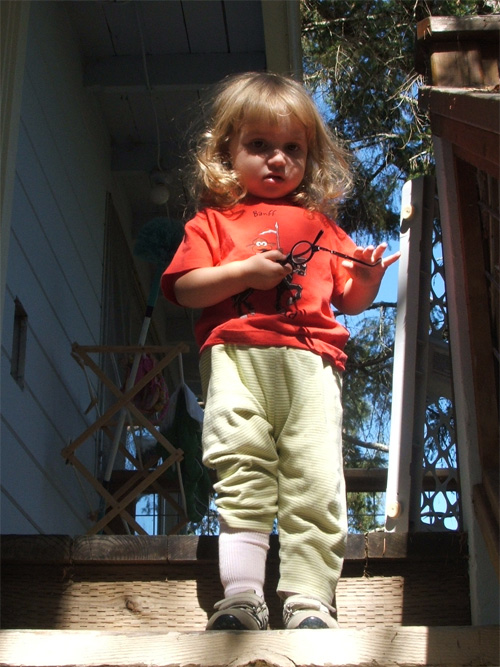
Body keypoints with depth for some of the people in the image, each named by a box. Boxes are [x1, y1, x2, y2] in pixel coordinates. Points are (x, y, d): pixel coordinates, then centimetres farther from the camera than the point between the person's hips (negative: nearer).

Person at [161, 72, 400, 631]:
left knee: (315, 479, -12)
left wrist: (366, 279, 6)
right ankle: (242, 597, -16)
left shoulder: (319, 222, 29)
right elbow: (185, 290, 8)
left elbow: (348, 301, 28)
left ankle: (309, 601, -14)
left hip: (310, 358, 2)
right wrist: (246, 271, -4)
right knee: (243, 474, -15)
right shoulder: (214, 219, 22)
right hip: (235, 353, -1)